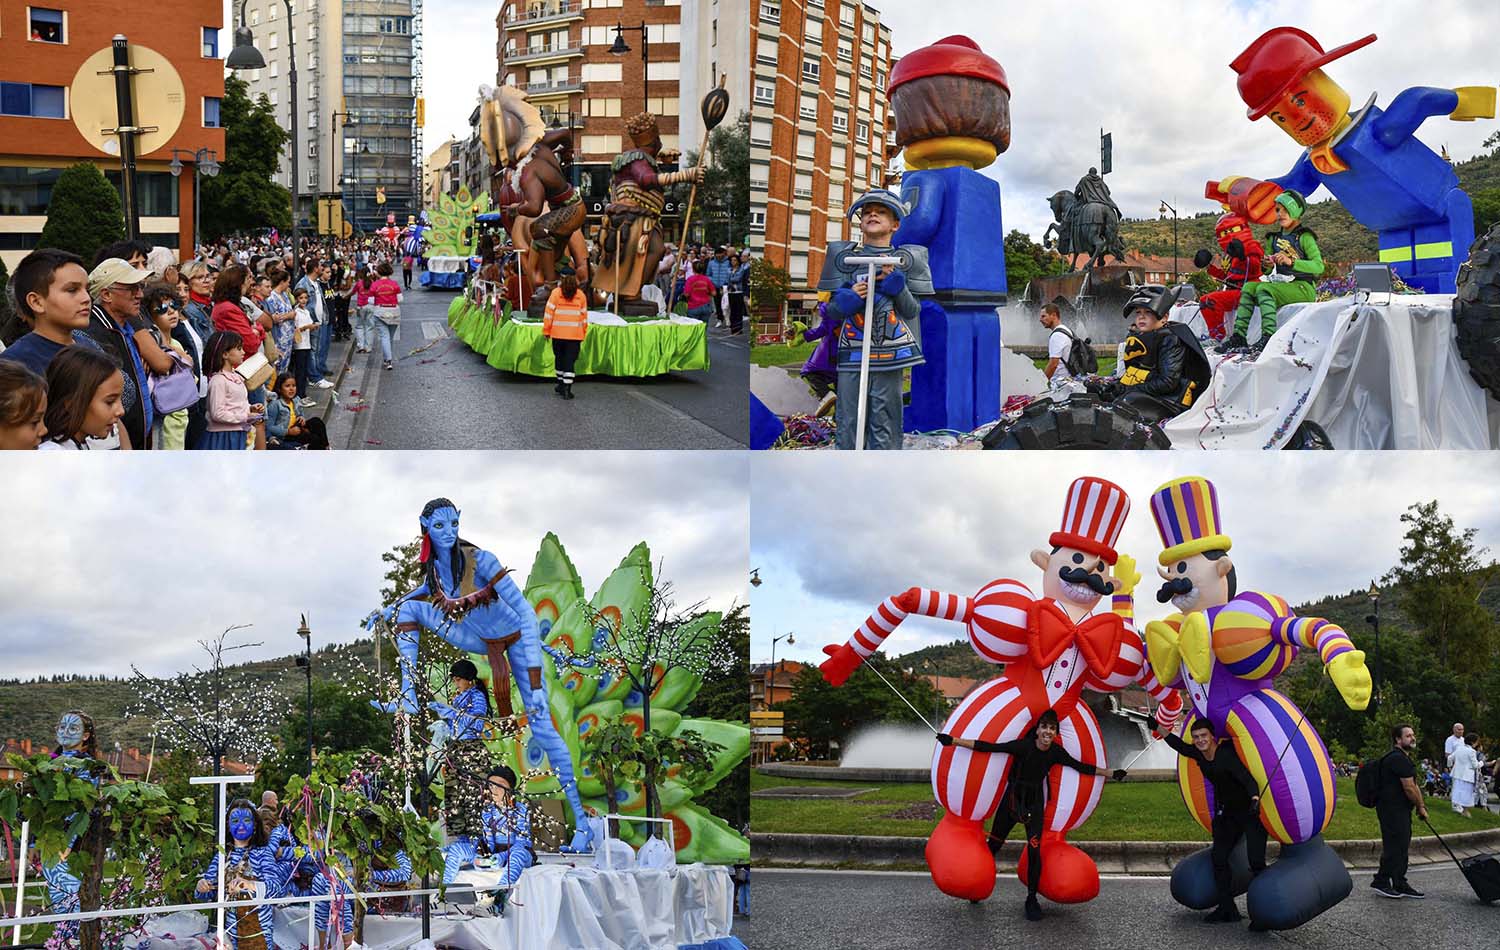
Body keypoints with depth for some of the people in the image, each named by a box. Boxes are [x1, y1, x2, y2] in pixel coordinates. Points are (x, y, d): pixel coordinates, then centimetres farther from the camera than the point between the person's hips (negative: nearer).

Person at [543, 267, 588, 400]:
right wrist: (584, 333, 16)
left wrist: (546, 330, 3)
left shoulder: (556, 292, -4)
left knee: (559, 359, 17)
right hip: (575, 334, 0)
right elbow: (584, 315, 8)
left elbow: (549, 312, -5)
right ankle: (567, 389, -8)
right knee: (570, 361, 0)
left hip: (558, 333, 0)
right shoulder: (581, 295, 2)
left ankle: (561, 385, 28)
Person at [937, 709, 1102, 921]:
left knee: (1034, 851, -6)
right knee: (994, 844, 8)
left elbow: (1081, 767, 6)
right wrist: (955, 741, -35)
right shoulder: (1023, 746, -22)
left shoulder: (1056, 753, -8)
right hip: (1013, 798, -2)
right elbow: (989, 747, -28)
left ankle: (1032, 899, 10)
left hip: (1035, 803, 2)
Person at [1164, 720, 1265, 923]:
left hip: (1250, 810, -8)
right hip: (1227, 813, 8)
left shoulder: (1226, 755, -27)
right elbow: (1178, 744, 12)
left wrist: (1255, 799, -56)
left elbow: (1247, 778, -38)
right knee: (1219, 859, 4)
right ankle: (1227, 909, 10)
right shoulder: (1198, 754, -4)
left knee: (1256, 861, -17)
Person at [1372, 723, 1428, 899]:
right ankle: (1381, 881, 1)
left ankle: (1400, 884, 18)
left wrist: (1421, 805, 11)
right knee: (1394, 846, -7)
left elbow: (1414, 785, 20)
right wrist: (1420, 806, -6)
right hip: (1392, 810, -11)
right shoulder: (1398, 759, -18)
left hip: (1400, 810, 11)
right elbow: (1409, 788, -18)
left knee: (1402, 846, 13)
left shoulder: (1403, 758, 18)